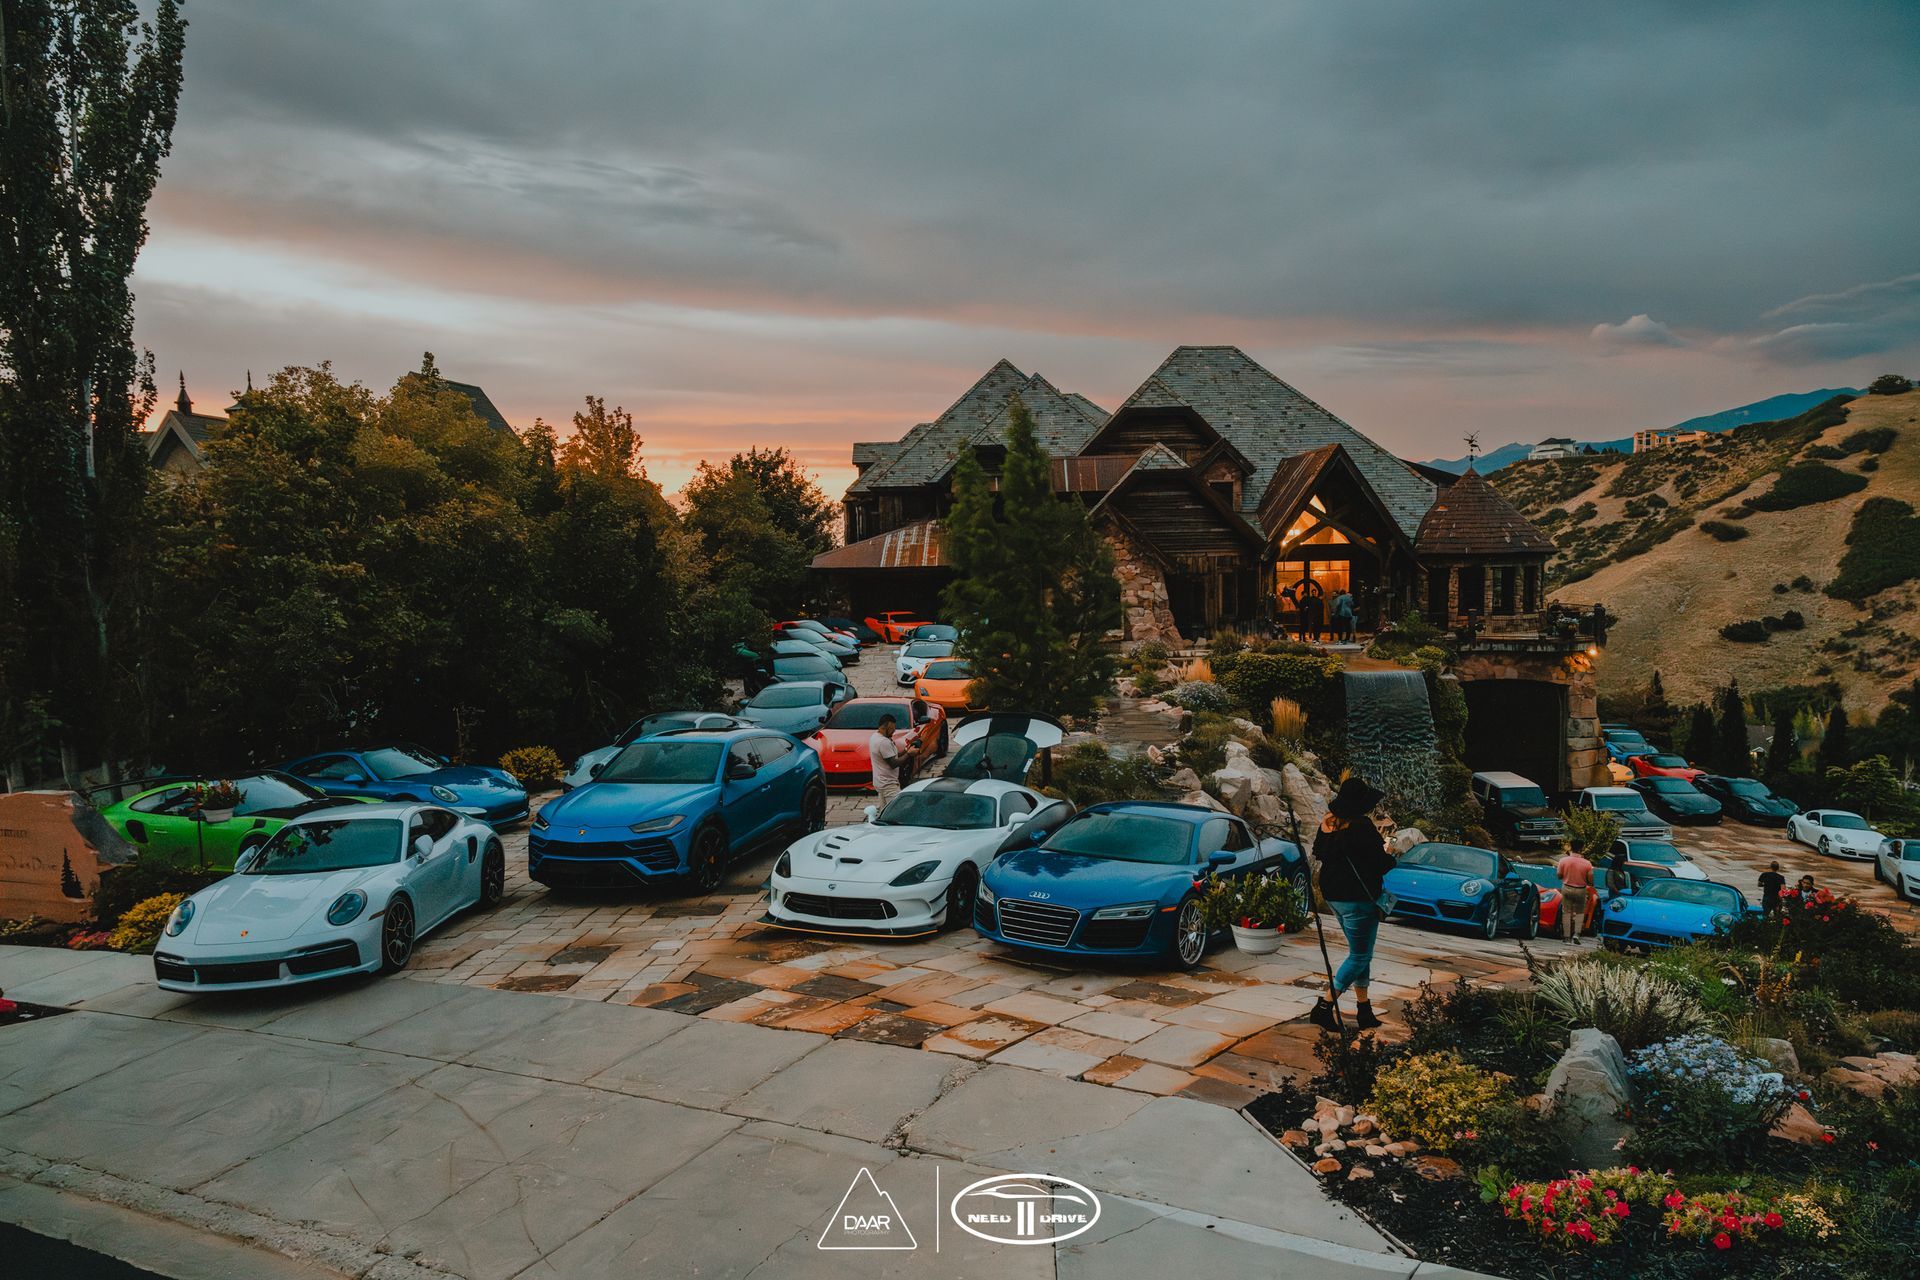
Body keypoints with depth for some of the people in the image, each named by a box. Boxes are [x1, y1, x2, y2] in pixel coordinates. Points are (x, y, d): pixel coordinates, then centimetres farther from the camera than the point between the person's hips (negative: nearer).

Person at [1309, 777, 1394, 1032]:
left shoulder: (1327, 823, 4)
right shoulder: (1361, 826, -20)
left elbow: (1319, 853, 17)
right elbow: (1380, 864, -17)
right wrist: (1389, 853, 7)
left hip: (1334, 895, 9)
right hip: (1358, 898, -9)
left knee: (1360, 953, 19)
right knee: (1360, 956, 2)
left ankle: (1364, 1011, 22)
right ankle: (1324, 1007, -1)